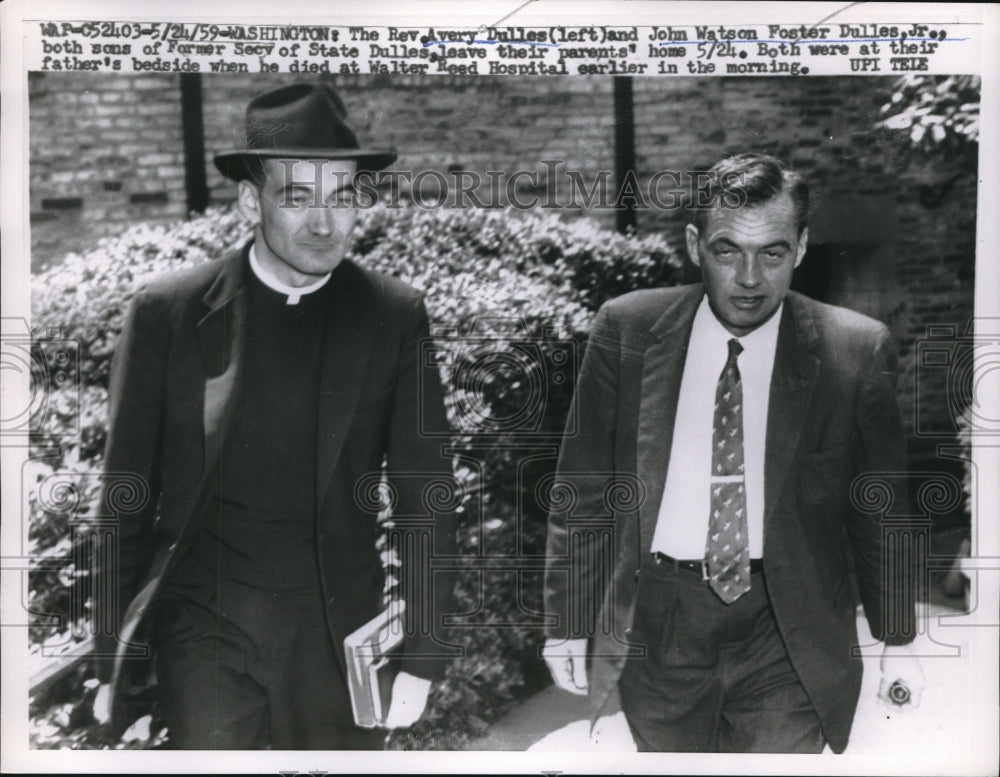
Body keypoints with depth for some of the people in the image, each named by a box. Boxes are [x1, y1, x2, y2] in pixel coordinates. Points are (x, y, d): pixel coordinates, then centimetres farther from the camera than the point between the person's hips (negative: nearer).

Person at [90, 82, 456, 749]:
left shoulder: (395, 316, -2)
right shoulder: (167, 311, -3)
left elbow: (425, 498, 0)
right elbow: (126, 497, 2)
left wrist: (422, 658, -3)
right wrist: (115, 663, 3)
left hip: (338, 638, 1)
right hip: (202, 627, 0)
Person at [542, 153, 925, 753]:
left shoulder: (858, 352, -6)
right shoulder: (626, 331, -5)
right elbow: (583, 491, 1)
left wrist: (898, 640, 9)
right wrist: (569, 624, 2)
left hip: (788, 637, -1)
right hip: (656, 623, 1)